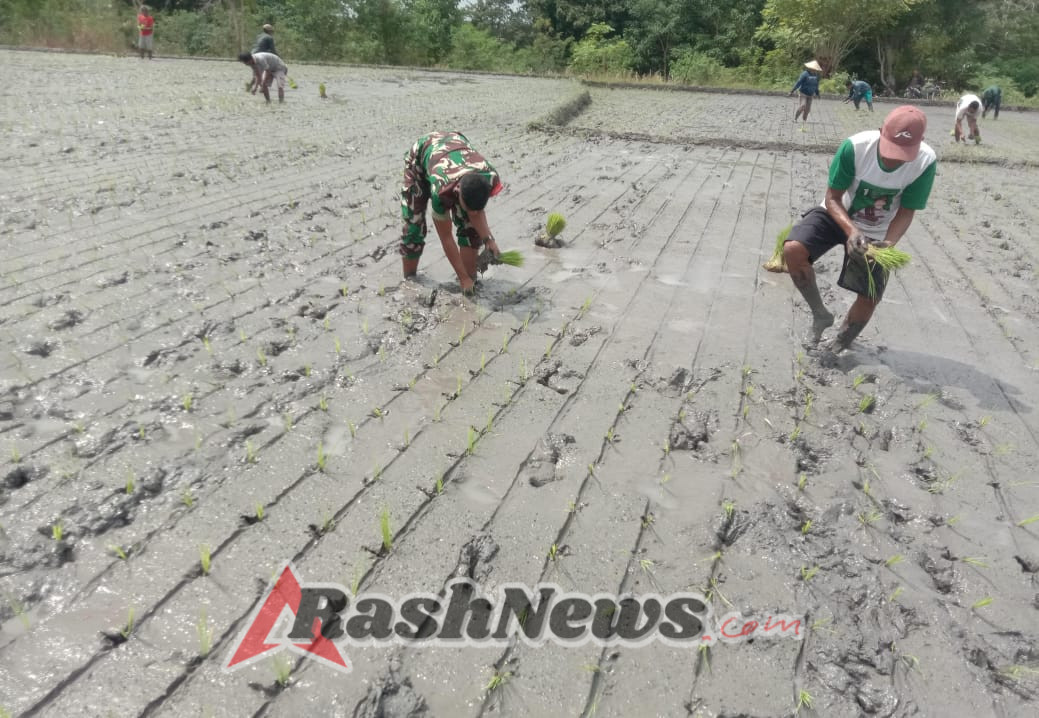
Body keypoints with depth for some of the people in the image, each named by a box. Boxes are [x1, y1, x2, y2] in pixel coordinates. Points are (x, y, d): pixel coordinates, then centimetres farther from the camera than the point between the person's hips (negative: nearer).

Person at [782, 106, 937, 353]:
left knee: (869, 299, -1)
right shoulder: (854, 147, -31)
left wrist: (889, 243, -35)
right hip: (838, 215, -1)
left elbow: (906, 212, -15)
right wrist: (851, 231, -40)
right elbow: (832, 198, -22)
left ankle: (839, 347, 29)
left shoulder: (925, 162, -26)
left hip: (877, 234, 1)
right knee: (793, 250, -28)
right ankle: (820, 314, -5)